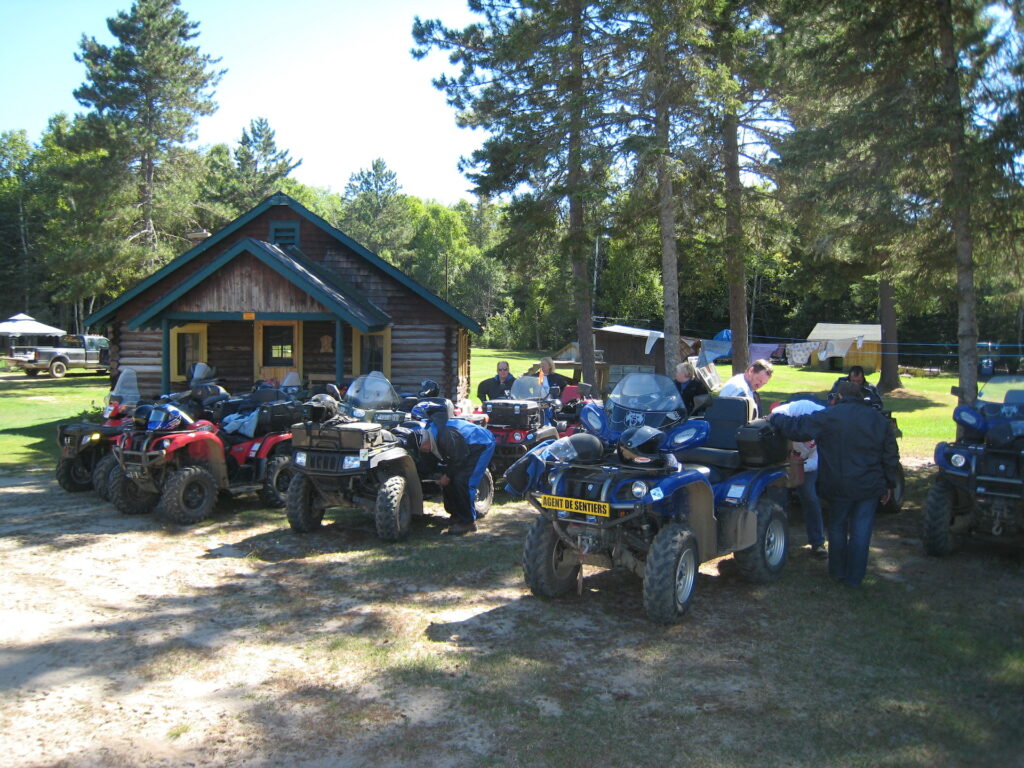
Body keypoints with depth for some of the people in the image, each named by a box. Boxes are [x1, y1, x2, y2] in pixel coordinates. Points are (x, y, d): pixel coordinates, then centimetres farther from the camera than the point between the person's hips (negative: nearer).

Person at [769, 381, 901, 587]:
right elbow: (891, 456, 8)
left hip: (838, 487, -2)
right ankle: (854, 577, 13)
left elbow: (797, 428, -11)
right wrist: (889, 485, 16)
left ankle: (838, 572, 27)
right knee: (861, 531, 8)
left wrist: (776, 418, 6)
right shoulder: (879, 419, 4)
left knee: (837, 527, 16)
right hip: (870, 486, 2)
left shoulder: (828, 417, -10)